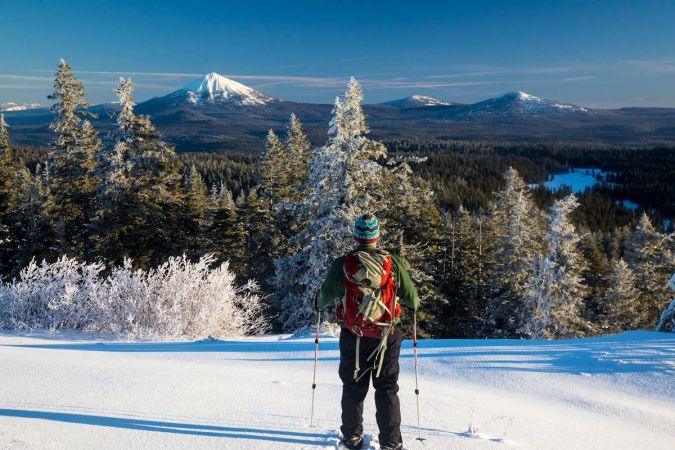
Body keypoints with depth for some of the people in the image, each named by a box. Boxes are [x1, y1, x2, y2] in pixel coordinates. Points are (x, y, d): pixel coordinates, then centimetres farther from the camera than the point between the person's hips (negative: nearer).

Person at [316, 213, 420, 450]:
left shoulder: (341, 264, -8)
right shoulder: (393, 263, -8)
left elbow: (325, 295, 4)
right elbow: (411, 297, 0)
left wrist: (319, 303, 28)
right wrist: (415, 304, 24)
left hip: (353, 335, 0)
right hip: (387, 336, 0)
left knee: (353, 387, 15)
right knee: (387, 388, 11)